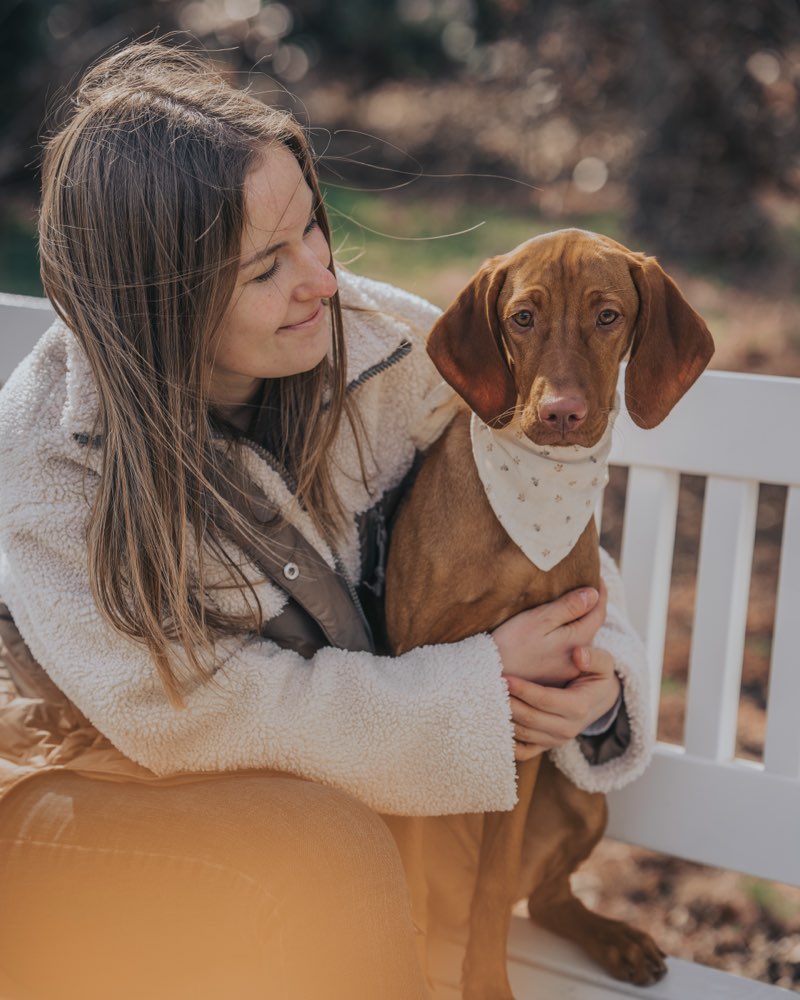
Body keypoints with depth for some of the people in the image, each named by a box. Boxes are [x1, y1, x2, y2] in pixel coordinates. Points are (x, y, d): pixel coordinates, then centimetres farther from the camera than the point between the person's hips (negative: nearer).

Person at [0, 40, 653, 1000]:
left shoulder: (387, 341, -17)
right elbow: (202, 708, -24)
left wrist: (597, 667, -27)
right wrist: (473, 690, -26)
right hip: (107, 789, -4)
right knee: (328, 851, -29)